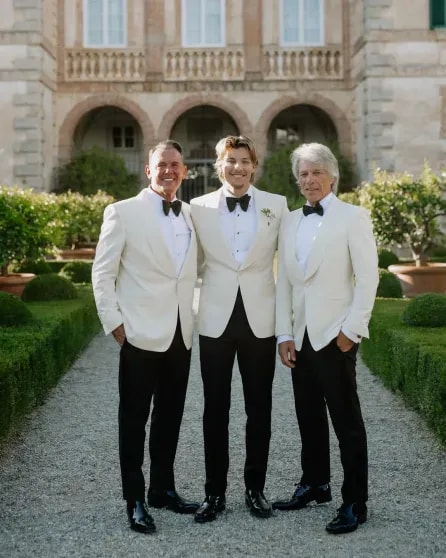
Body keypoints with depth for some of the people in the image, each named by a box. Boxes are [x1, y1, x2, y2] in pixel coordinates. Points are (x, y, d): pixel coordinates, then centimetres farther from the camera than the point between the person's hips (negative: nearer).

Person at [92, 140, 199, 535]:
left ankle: (163, 489, 26)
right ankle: (135, 500, 13)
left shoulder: (190, 215, 10)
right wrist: (115, 323, -10)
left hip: (181, 335, 5)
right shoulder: (123, 212, -4)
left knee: (170, 417, 13)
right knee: (134, 420, 3)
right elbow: (102, 273, -5)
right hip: (142, 335, -5)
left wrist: (196, 317, 8)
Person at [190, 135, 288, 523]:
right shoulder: (199, 207, 2)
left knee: (259, 409, 7)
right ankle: (215, 492, 16)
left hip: (260, 319, 0)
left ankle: (256, 489, 20)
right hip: (216, 319, 0)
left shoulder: (277, 205, 2)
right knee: (215, 409, 6)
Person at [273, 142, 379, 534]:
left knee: (346, 420, -1)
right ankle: (314, 485, 27)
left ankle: (355, 503, 5)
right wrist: (284, 334, 4)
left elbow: (367, 277, -7)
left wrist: (351, 329, -12)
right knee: (309, 416, 13)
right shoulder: (290, 222, 12)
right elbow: (284, 281, 10)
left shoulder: (353, 217, -3)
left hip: (335, 335, -5)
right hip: (300, 336, 5)